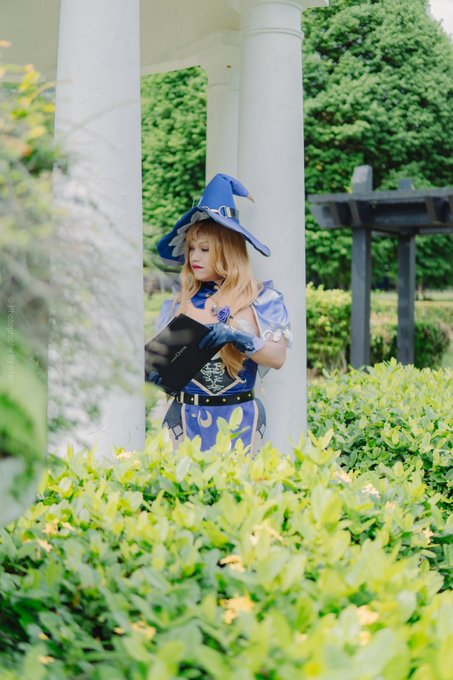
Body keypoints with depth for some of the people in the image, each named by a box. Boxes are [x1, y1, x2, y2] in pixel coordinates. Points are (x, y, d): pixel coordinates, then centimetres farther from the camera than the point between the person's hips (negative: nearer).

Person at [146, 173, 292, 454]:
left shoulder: (261, 297, -1)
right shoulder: (179, 301, 6)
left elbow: (278, 357, -7)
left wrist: (239, 338, -22)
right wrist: (154, 370, -12)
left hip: (240, 418, -1)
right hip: (187, 418, 2)